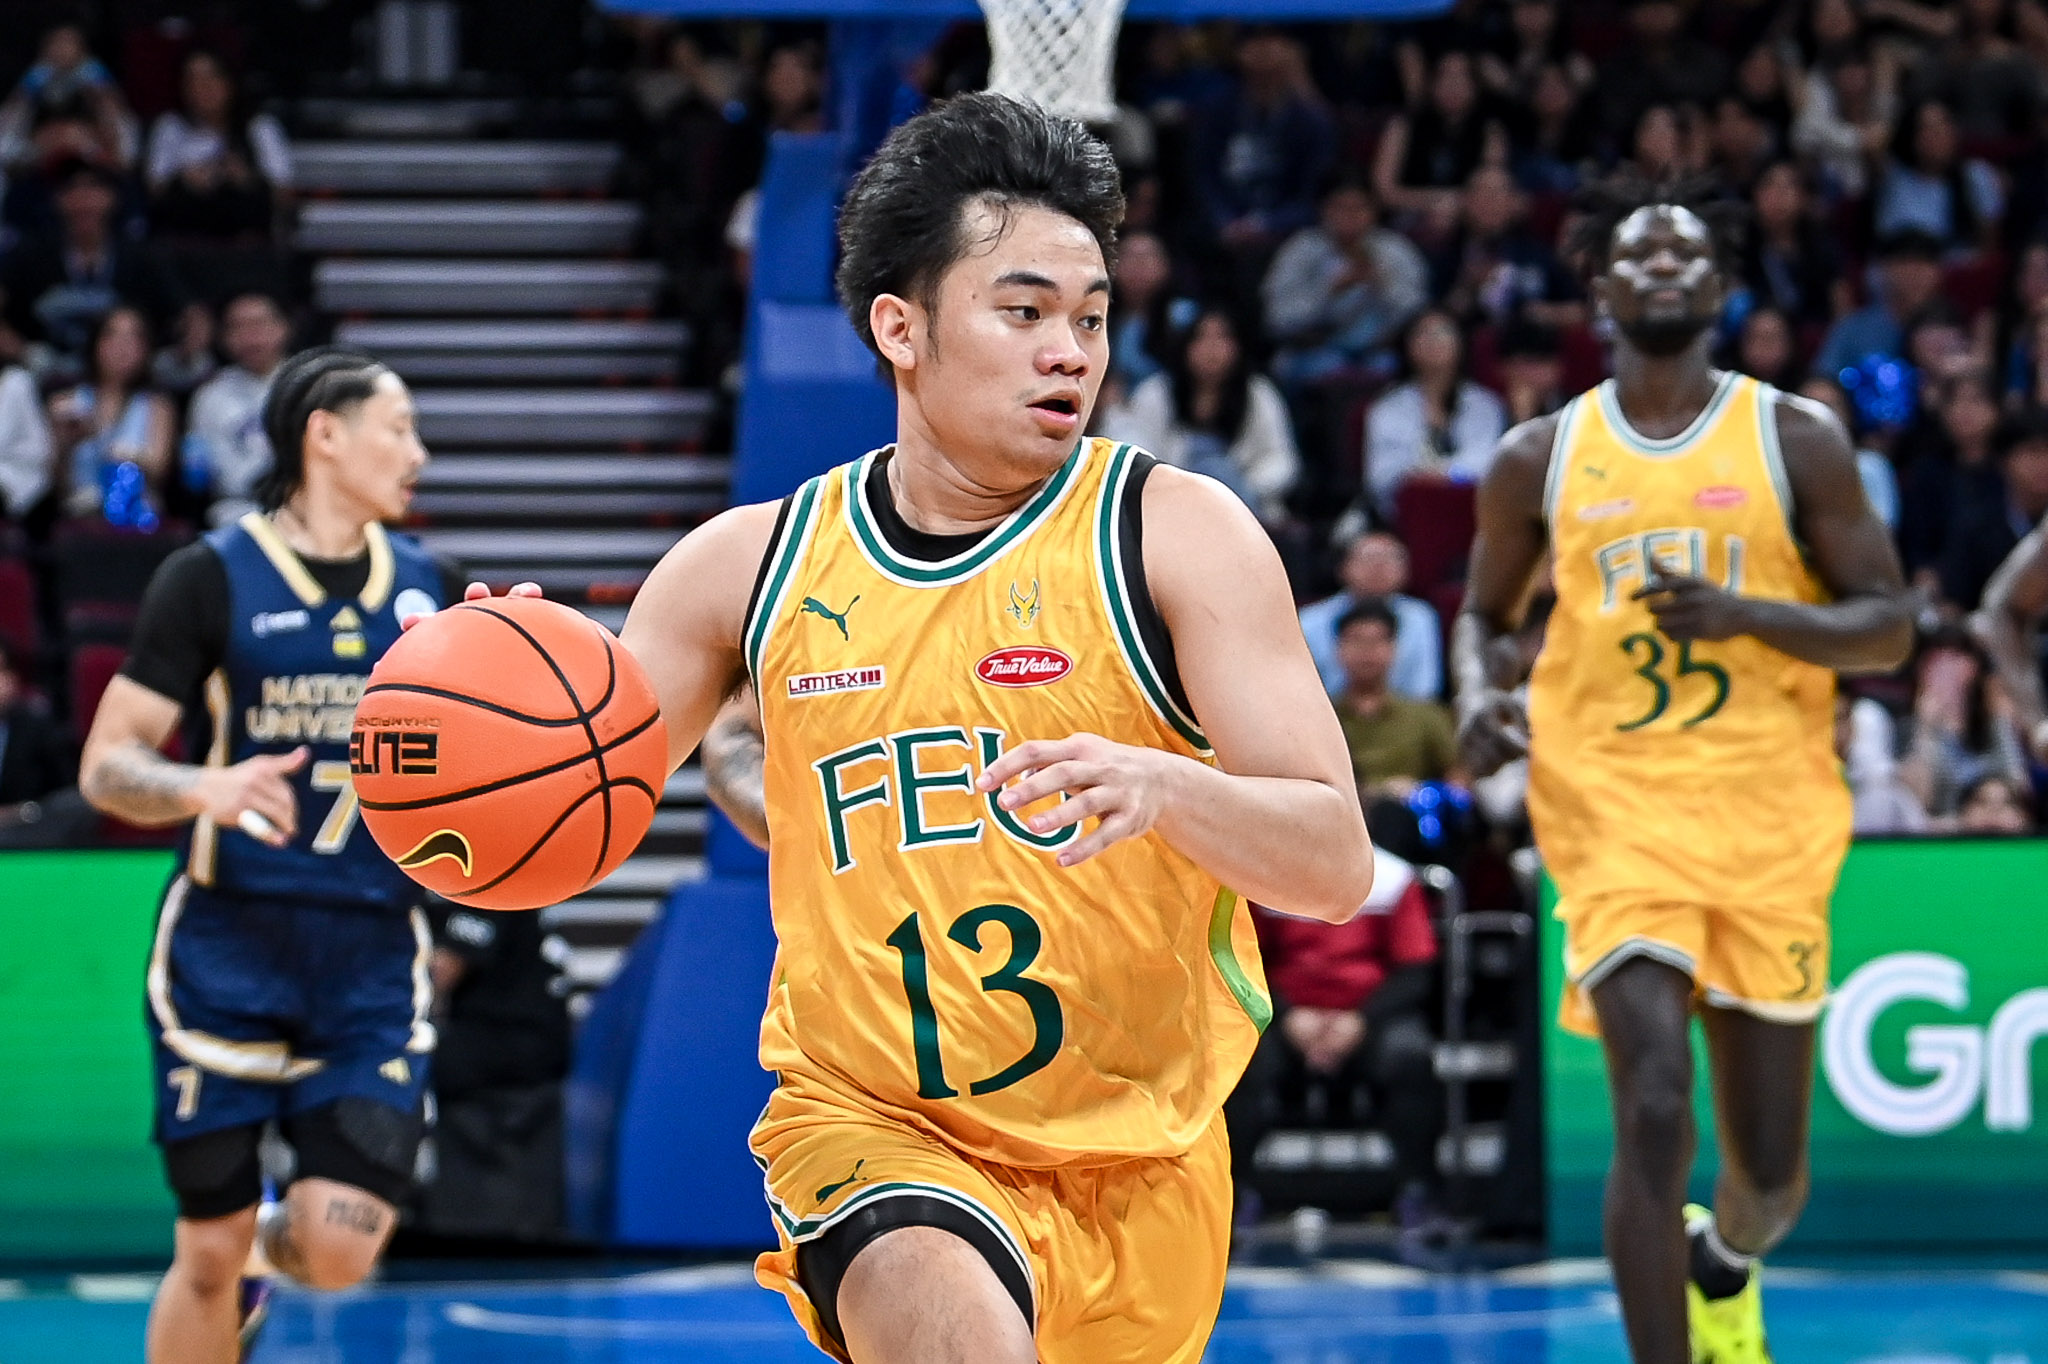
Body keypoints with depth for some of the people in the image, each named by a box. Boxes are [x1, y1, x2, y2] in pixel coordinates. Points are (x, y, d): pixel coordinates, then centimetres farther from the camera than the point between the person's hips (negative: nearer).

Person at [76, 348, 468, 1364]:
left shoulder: (427, 587, 10)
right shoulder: (213, 577, -2)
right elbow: (106, 766, -5)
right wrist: (205, 788, -25)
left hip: (372, 949, 3)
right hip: (230, 945, -3)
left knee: (339, 1253, -9)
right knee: (209, 1258, -1)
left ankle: (273, 1238, 27)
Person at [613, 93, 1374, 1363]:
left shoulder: (1175, 532, -6)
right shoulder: (751, 565, 1)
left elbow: (1338, 864, -12)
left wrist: (1160, 784, -32)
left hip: (1139, 1159, 2)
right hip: (870, 1124, -1)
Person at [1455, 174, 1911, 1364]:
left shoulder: (1796, 439, 2)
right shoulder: (1540, 458, 6)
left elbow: (1888, 628, 0)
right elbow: (1487, 610, 19)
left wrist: (1742, 614, -17)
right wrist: (1481, 694, -3)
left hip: (1768, 818, 1)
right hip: (1612, 809, -1)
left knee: (1771, 1166, 9)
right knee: (1655, 1116, -20)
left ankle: (1724, 1263, 45)